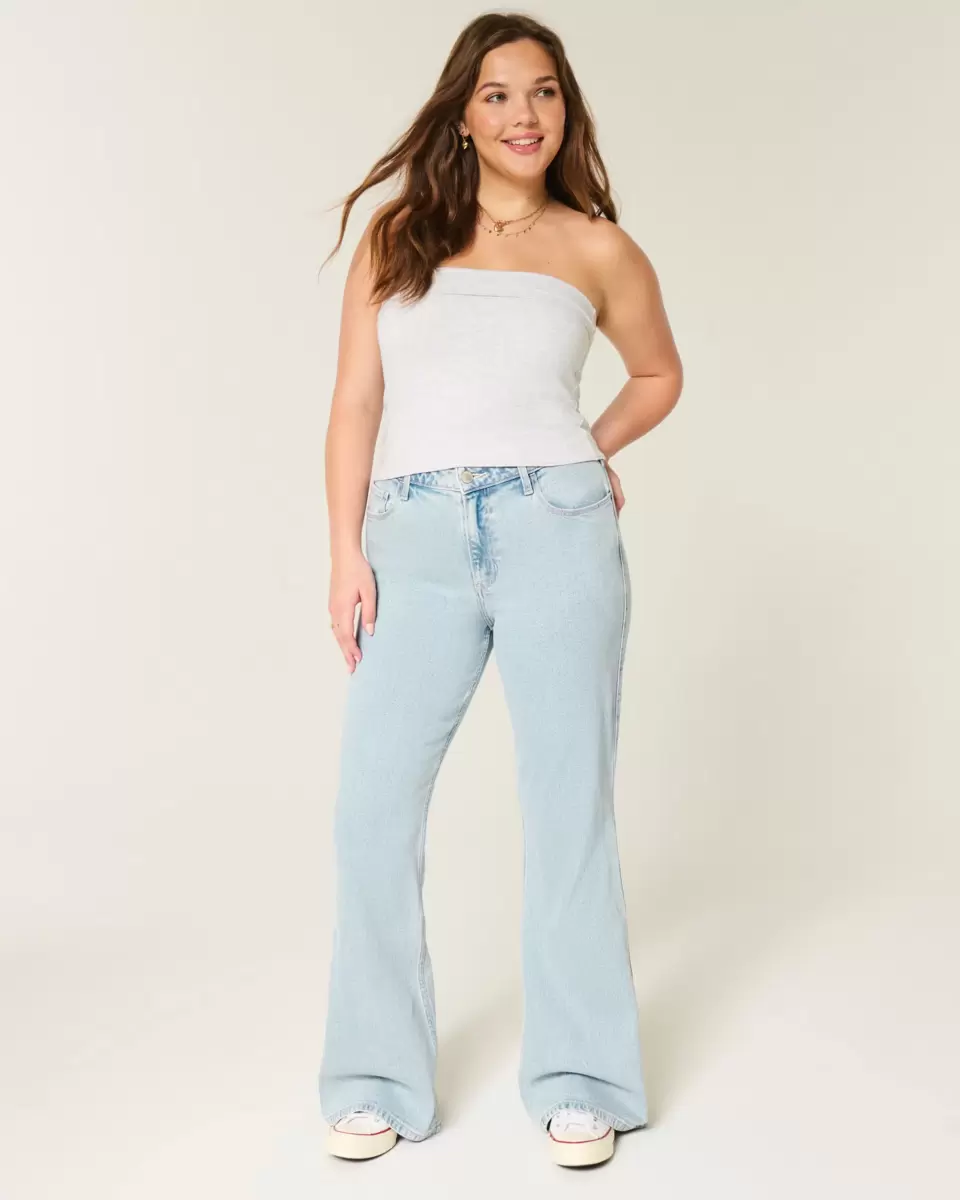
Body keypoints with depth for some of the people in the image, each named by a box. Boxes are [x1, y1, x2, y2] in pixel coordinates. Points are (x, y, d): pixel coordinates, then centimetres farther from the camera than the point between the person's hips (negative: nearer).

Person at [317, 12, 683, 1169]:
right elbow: (356, 404, 6)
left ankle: (578, 1079, 18)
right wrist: (345, 553, -3)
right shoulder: (395, 236, 11)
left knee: (567, 802, 4)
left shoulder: (598, 248, 9)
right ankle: (376, 1078, 15)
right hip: (417, 543, 1)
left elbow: (657, 374, 26)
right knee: (372, 807, -2)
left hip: (554, 535, -1)